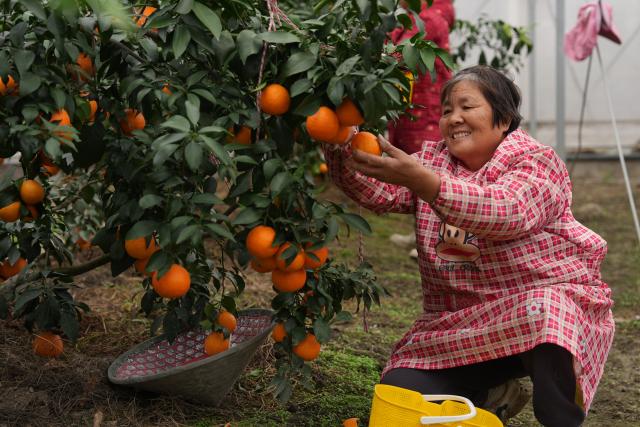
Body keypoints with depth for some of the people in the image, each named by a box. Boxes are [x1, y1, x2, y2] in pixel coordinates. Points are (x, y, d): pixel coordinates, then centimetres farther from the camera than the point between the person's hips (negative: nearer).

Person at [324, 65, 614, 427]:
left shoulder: (537, 162, -9)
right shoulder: (434, 159, 10)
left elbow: (505, 211, -30)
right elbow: (380, 192, -6)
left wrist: (419, 180, -42)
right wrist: (342, 155, -27)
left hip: (542, 297, -5)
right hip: (459, 324, 5)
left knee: (542, 319, -40)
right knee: (399, 393, -12)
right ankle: (490, 394, 15)